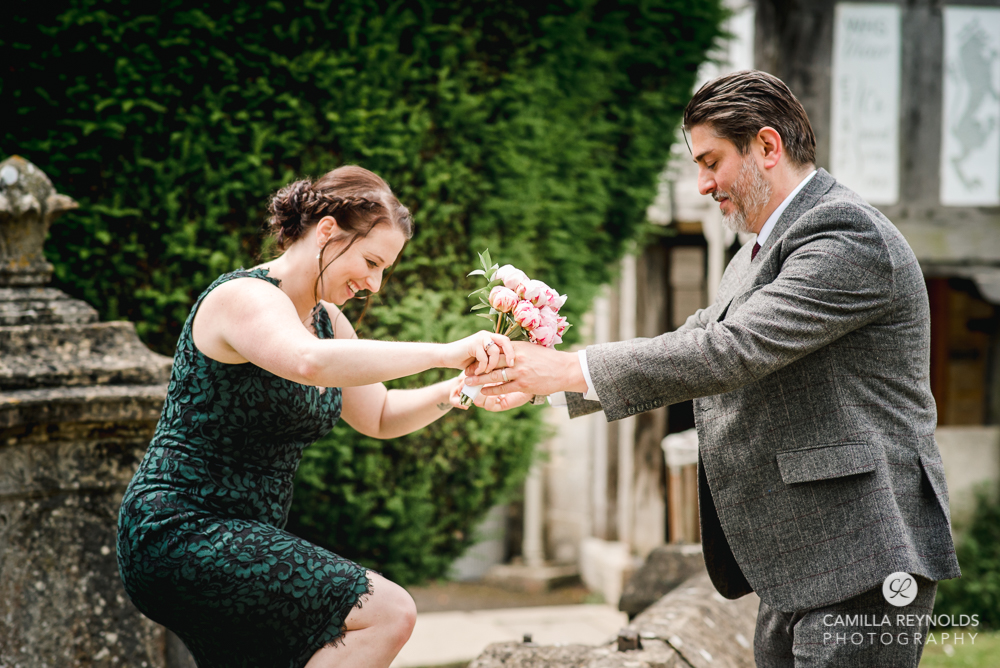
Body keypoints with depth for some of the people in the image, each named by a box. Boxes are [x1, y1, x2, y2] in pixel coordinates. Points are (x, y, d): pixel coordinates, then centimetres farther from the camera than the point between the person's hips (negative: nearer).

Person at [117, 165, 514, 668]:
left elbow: (379, 416, 21)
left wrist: (456, 392, 2)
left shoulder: (326, 320, 15)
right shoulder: (246, 298, -15)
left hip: (241, 539, 10)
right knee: (387, 614, -21)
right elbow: (309, 363, -37)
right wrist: (443, 353, -35)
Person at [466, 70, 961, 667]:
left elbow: (732, 350, -23)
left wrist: (573, 370, -19)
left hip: (860, 557, -10)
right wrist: (543, 382, 8)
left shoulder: (848, 236, -15)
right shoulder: (758, 256, 19)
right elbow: (692, 346, 19)